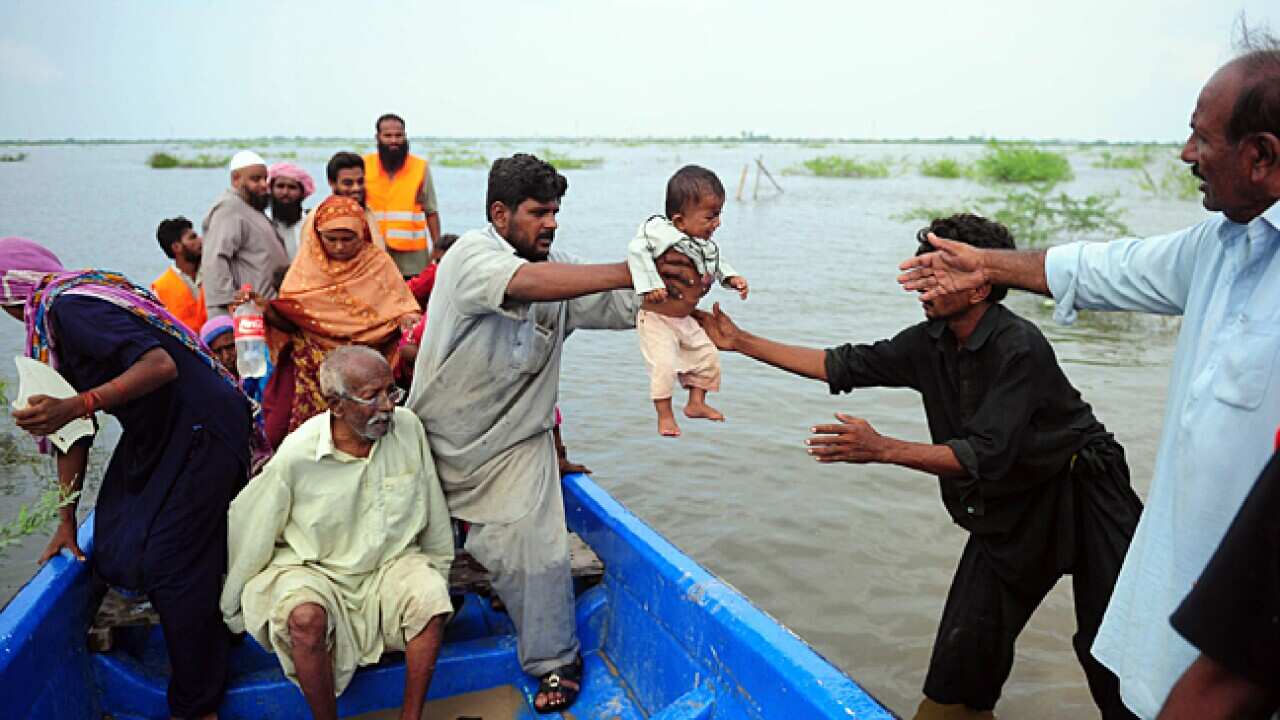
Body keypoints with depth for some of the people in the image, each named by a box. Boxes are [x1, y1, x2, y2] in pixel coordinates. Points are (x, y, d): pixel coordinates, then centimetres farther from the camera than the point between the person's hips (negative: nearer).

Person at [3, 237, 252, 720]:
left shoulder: (70, 306, -15)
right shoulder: (56, 321, 15)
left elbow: (161, 365, -30)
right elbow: (73, 430, 16)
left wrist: (76, 406, -34)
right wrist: (65, 521, 16)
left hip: (201, 432, -10)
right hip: (157, 434, 10)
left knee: (171, 563, -6)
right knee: (115, 550, 11)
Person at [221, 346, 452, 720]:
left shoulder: (408, 428, -11)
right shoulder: (296, 455, -19)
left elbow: (433, 515, 3)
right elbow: (248, 525, -5)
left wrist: (437, 573, 14)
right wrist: (234, 611, 7)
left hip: (391, 562, 2)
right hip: (313, 569, -2)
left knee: (431, 600, -25)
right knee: (306, 616, -33)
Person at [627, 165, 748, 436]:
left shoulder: (707, 244, 0)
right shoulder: (659, 231, -25)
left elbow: (715, 263, 17)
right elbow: (636, 250, -32)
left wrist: (732, 278, 0)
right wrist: (650, 284, -36)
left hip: (686, 317, 8)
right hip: (656, 316, -8)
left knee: (707, 357, 13)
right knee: (664, 363, -17)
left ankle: (696, 403, 32)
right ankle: (665, 416, 1)